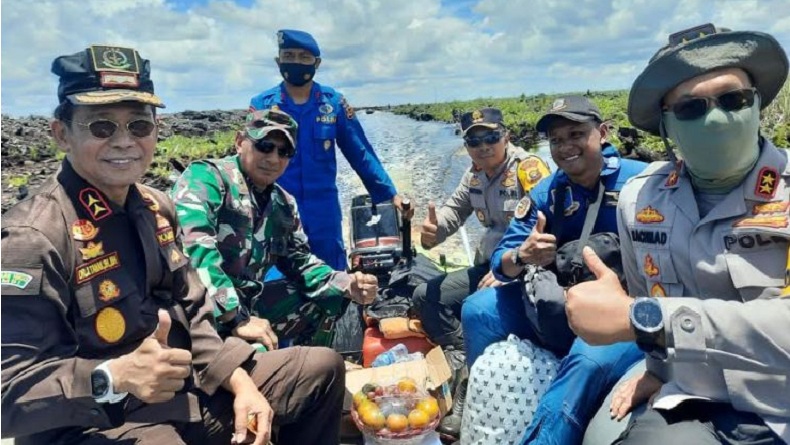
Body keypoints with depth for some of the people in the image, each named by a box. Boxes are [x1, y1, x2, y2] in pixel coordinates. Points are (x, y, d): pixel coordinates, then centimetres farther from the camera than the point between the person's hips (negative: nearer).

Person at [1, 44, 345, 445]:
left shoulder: (155, 207, 5)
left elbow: (192, 316, 9)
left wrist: (240, 383, -2)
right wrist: (115, 377, -35)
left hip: (189, 391, 8)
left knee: (323, 367, 11)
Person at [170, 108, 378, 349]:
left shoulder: (284, 205, 12)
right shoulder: (206, 177, -12)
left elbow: (300, 262, 16)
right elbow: (194, 249, -27)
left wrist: (347, 285, -3)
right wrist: (237, 320, -32)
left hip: (247, 302, 8)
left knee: (325, 299, 14)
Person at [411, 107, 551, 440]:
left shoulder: (529, 168, -15)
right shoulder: (475, 174, 8)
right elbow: (455, 209, 17)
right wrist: (434, 229, -7)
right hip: (489, 265, 9)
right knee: (425, 297, 2)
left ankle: (472, 390, -9)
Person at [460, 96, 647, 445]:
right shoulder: (547, 192, 2)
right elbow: (502, 263, -1)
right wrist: (522, 256, -25)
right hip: (558, 310, 5)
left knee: (593, 359, -35)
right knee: (477, 310, -3)